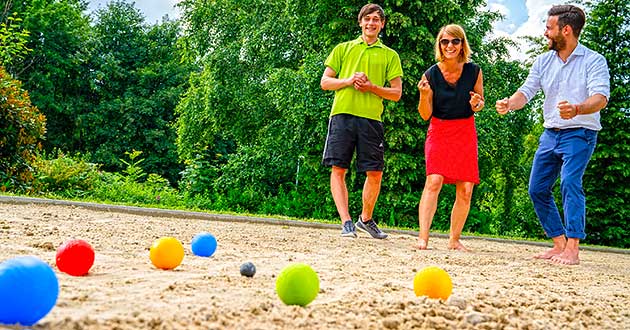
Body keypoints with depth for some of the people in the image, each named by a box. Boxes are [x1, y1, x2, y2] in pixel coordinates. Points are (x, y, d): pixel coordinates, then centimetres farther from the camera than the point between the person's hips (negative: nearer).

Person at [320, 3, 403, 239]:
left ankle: (366, 219, 20)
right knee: (338, 169, -8)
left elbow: (396, 93, 11)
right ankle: (346, 222, -3)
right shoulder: (343, 49, 17)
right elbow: (325, 82, 12)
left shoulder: (390, 55, 16)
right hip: (342, 113, 0)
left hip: (371, 118, 1)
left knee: (375, 173, 0)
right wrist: (349, 81, -5)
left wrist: (372, 87, -6)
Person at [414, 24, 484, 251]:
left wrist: (477, 104, -13)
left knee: (465, 191, -1)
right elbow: (425, 115, -2)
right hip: (439, 132, -2)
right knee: (434, 181, -19)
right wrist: (424, 95, -21)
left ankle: (454, 240, 13)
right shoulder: (431, 74, -7)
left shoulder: (474, 72, -3)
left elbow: (480, 104, 10)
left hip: (466, 133, 2)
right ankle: (423, 238, -21)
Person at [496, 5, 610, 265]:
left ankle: (572, 249, -21)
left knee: (570, 182, -23)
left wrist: (576, 110, -44)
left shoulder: (593, 61, -10)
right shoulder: (543, 62, 7)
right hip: (550, 133, 7)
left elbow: (601, 97, -24)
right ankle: (560, 243, 14)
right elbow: (527, 91, 1)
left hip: (580, 134, -6)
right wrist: (509, 103, -22)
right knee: (537, 188, 4)